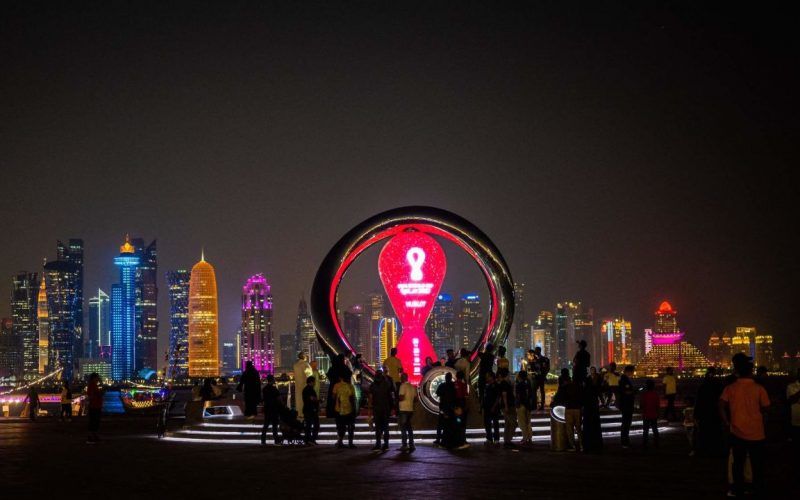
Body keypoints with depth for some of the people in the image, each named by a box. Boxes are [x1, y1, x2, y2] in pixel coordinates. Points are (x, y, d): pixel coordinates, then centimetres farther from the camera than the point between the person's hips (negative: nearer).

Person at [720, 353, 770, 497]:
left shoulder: (730, 389, -5)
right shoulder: (759, 389, -11)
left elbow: (721, 407, -9)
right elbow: (765, 408, -5)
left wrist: (727, 423, 2)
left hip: (737, 433, 2)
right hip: (756, 433, -2)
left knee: (738, 465, 15)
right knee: (757, 466, 10)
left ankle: (739, 491, 23)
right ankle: (758, 491, 15)